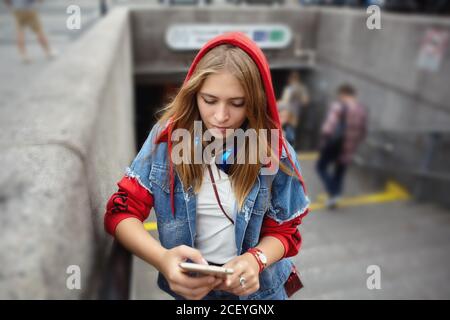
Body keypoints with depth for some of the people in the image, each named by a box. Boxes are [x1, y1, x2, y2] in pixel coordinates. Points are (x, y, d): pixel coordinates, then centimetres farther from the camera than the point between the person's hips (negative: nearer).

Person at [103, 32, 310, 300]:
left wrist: (255, 260, -23)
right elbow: (121, 212, -10)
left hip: (256, 287, 1)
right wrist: (162, 259, -28)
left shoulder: (274, 152, -12)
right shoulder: (168, 137, -13)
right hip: (188, 286, 0)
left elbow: (284, 231, -2)